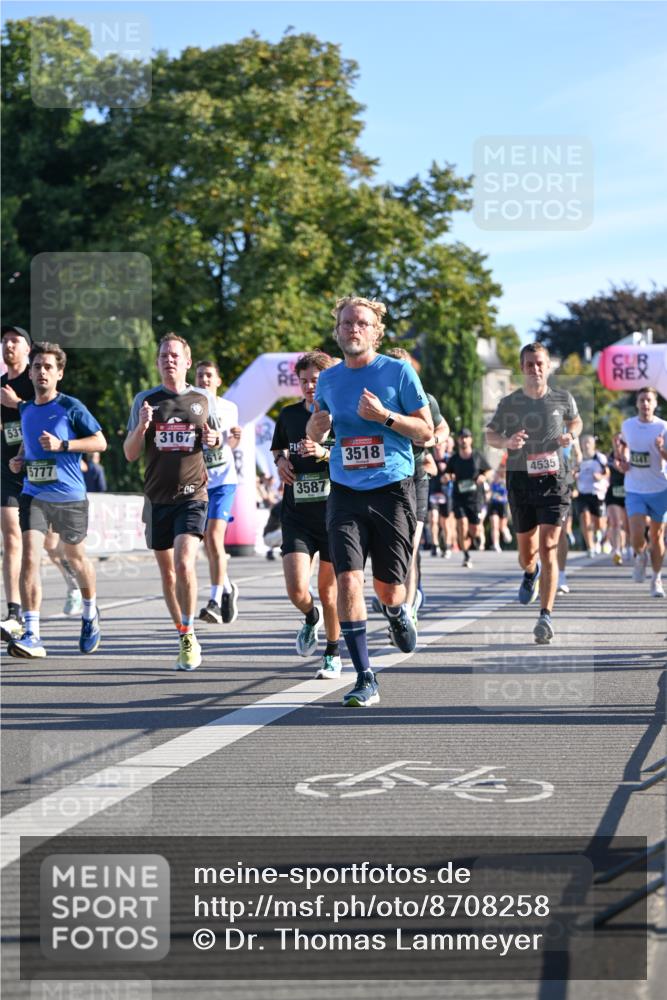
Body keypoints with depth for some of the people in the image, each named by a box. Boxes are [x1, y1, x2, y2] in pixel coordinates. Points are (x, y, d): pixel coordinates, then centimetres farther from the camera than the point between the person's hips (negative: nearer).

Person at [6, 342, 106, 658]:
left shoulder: (71, 407, -7)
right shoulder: (25, 409, 9)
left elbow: (100, 442, -8)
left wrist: (62, 445, -19)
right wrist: (19, 459, 6)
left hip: (70, 497, -3)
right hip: (33, 495, 3)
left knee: (75, 557, 15)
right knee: (29, 558, -15)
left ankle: (90, 614, 43)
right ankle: (31, 635, -20)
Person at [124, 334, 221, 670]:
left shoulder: (204, 399, 5)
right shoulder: (145, 400, 4)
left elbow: (216, 439, 20)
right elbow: (130, 454, 4)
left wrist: (214, 438, -4)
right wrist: (141, 426, -15)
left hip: (192, 495, -2)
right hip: (157, 498, 2)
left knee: (184, 563, -20)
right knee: (167, 572, 9)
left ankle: (189, 633, -5)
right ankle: (184, 638, 24)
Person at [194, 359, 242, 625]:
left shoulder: (229, 408, 4)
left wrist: (235, 438, -4)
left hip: (224, 480, -2)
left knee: (214, 537, -16)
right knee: (209, 543, 10)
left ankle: (216, 600, -18)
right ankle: (227, 589, 32)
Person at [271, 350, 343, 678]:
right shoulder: (289, 415, 7)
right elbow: (278, 449, 25)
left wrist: (323, 454, -21)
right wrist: (281, 461, 2)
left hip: (334, 515, -2)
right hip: (296, 516, 2)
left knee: (329, 591, 6)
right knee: (297, 591, -13)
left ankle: (333, 653, 27)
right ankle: (311, 618, 22)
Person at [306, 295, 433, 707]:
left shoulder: (399, 371, -1)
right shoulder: (329, 379, 9)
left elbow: (426, 430, -1)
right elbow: (316, 435, 21)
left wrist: (384, 416, -16)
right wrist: (317, 424, -3)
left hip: (393, 491, -2)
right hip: (345, 493, 2)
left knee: (388, 589, 2)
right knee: (348, 581, -13)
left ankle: (399, 614, 41)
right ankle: (365, 680, -7)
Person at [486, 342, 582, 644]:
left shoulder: (563, 399, 1)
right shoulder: (509, 403, -1)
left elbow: (576, 420, 22)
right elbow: (490, 435, 10)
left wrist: (570, 435, -2)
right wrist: (506, 442, -13)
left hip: (554, 480, -1)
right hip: (521, 480, 1)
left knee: (548, 549, -13)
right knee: (527, 553, 11)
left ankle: (546, 616, -12)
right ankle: (531, 572, 50)